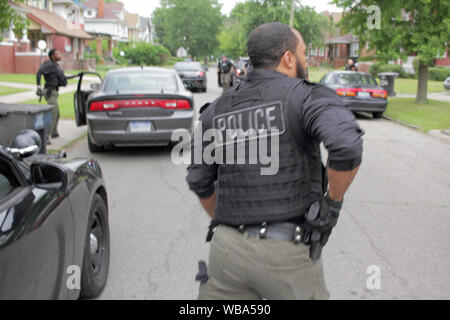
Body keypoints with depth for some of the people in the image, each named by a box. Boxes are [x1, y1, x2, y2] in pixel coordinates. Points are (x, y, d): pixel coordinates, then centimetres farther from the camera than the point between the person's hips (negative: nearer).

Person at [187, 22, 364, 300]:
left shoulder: (217, 110, 8)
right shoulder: (308, 97, -7)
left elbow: (200, 181, 13)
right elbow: (347, 145, -26)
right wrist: (334, 201, -9)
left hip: (228, 246, 4)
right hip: (287, 255, -3)